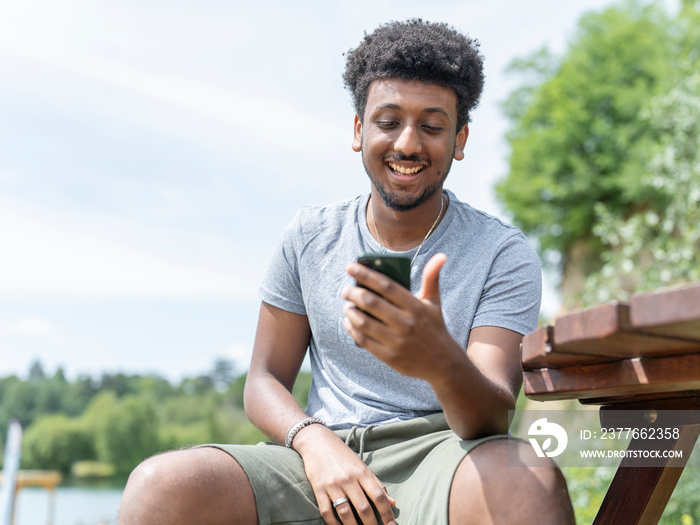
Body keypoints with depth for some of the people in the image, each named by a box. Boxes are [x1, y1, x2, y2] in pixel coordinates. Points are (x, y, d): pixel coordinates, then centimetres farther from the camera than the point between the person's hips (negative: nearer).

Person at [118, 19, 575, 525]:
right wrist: (314, 441, -11)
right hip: (322, 461, 2)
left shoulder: (503, 253, 3)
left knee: (530, 481, -37)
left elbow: (492, 418, -10)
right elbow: (265, 380, 12)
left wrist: (442, 362, -35)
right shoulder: (310, 236, 12)